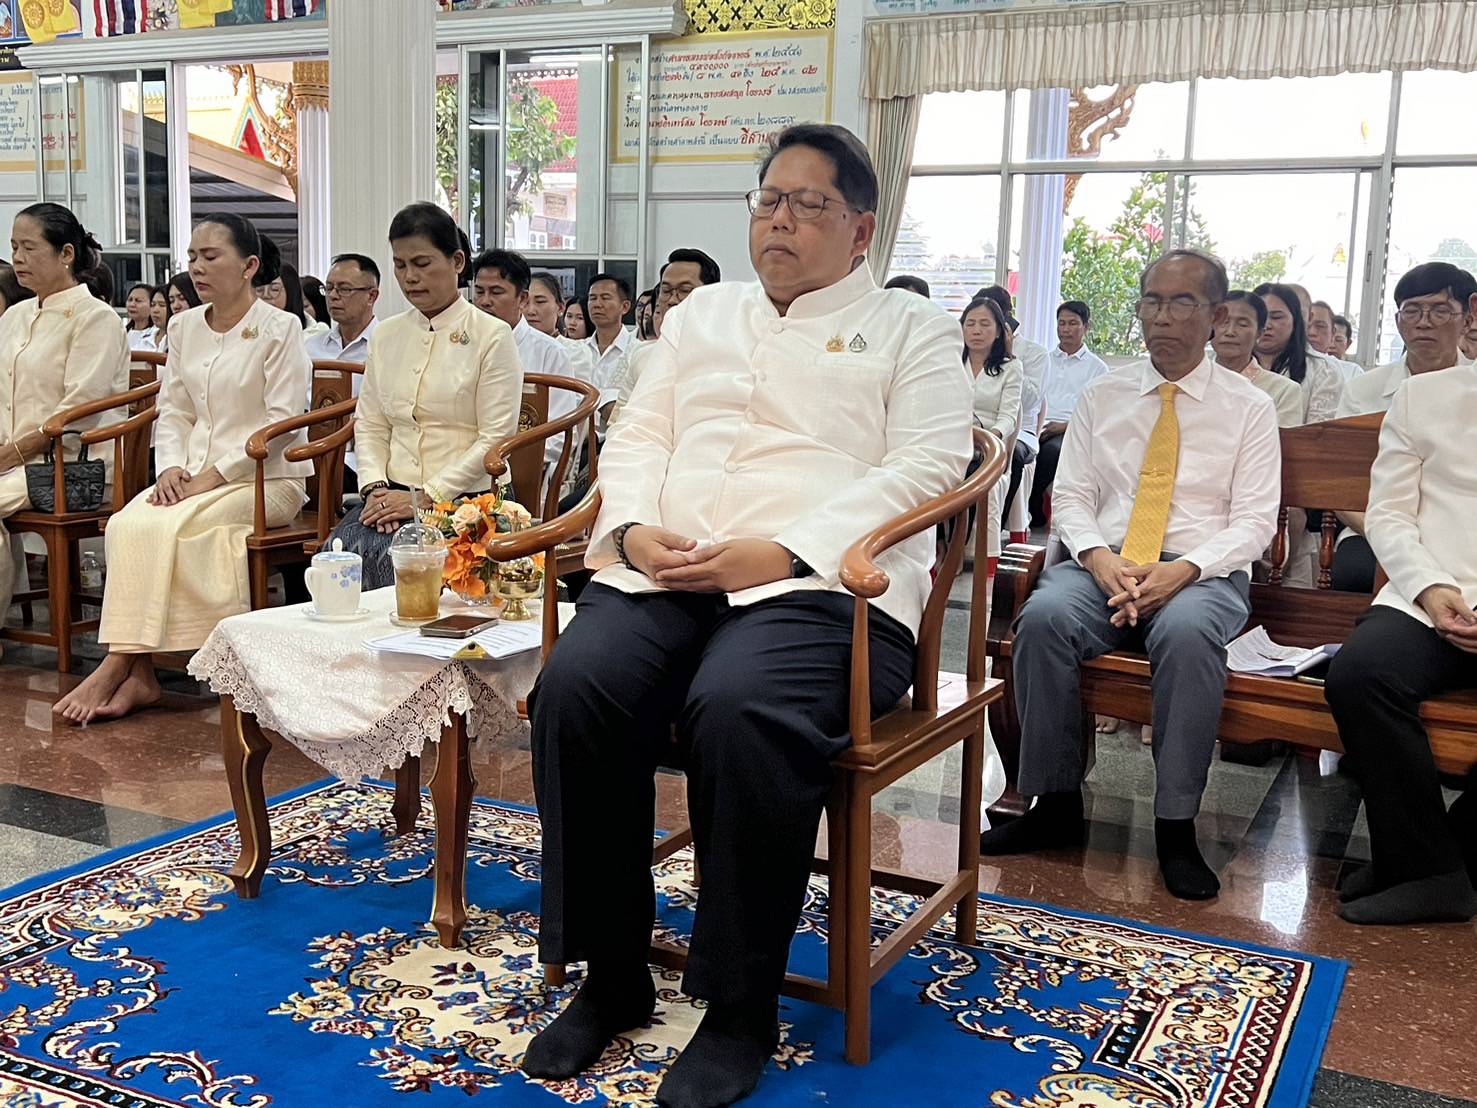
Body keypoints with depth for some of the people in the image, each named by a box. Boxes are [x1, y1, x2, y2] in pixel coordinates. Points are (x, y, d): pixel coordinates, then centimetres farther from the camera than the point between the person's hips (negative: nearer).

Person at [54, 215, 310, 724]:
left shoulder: (279, 329, -5)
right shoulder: (184, 327, 15)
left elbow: (282, 420, -11)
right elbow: (173, 410, 15)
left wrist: (214, 475, -16)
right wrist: (172, 466, -6)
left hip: (265, 478, -6)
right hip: (196, 476, 6)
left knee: (161, 527, -28)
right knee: (126, 523, -24)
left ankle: (118, 667, -19)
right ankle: (138, 673, -23)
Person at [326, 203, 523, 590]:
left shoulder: (492, 336, -1)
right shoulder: (386, 335, 16)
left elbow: (495, 439, -7)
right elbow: (370, 425, 15)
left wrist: (424, 497, -12)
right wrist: (375, 487, -4)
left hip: (463, 499, -4)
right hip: (392, 496, 4)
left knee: (394, 558, -30)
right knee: (339, 551, -25)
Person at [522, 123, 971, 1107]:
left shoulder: (912, 329, 13)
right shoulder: (702, 313, 27)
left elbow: (926, 466, -3)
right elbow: (638, 438, 20)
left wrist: (782, 552, -16)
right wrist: (632, 529, -4)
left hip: (817, 582, -4)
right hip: (664, 569, 4)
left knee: (739, 712, -35)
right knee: (575, 690, -26)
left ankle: (741, 1013, -17)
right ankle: (612, 977, -9)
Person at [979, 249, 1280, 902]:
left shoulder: (1248, 407, 8)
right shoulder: (1102, 397, 15)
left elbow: (1254, 520, 1)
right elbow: (1070, 498, 10)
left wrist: (1183, 570, -17)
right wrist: (1099, 558, -12)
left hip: (1203, 574, -2)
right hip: (1104, 564, 2)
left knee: (1186, 633, -38)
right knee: (1045, 617, -31)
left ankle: (1176, 826, -25)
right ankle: (1055, 804, -18)